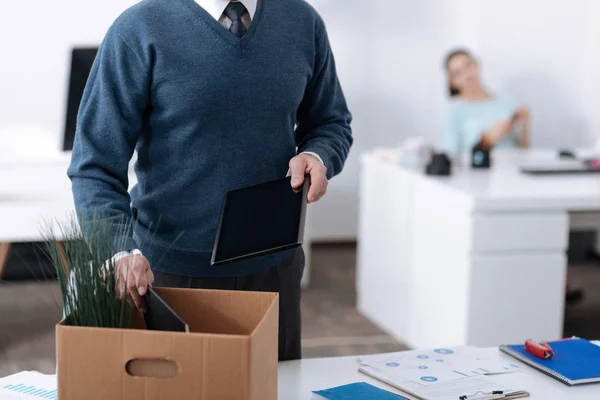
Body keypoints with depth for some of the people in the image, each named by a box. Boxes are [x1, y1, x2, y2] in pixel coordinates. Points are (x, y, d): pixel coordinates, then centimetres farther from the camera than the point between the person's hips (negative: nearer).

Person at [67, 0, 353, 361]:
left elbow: (332, 124, 14)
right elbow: (96, 165, -13)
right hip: (167, 271, -3)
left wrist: (317, 156, -9)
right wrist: (121, 249, -29)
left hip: (272, 267, 3)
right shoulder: (140, 31, -11)